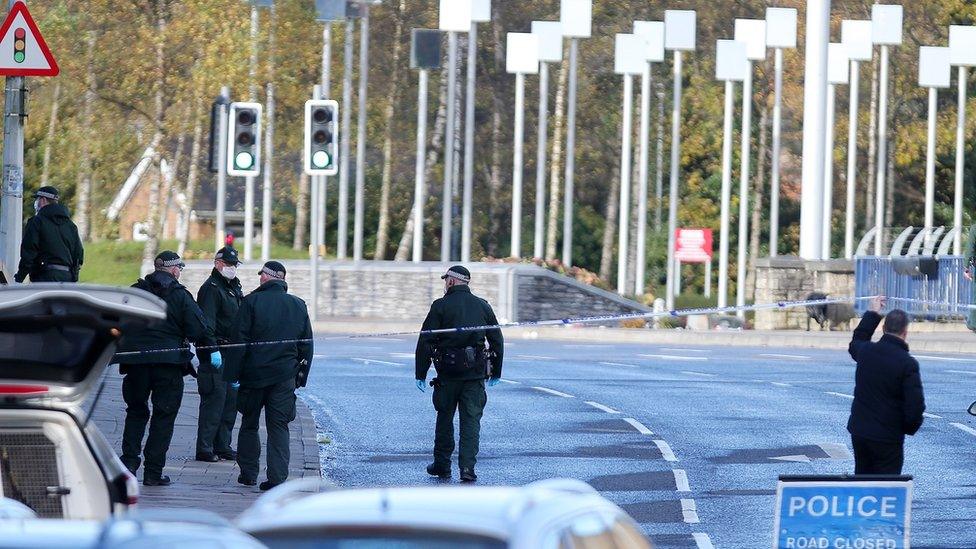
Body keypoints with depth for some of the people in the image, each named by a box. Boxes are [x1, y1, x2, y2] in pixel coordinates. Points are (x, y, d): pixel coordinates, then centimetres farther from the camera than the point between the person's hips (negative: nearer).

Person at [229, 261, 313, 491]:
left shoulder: (252, 301, -5)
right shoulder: (298, 306, 6)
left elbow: (239, 340, -8)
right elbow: (307, 345, 10)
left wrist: (234, 374, -4)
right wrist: (301, 376, 16)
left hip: (254, 374, -2)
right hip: (285, 376, 2)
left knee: (249, 423, 13)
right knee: (279, 427, 4)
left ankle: (248, 473, 16)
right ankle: (277, 478, -5)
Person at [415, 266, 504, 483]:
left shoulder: (441, 306, -4)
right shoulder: (483, 306, 7)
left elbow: (425, 342, -7)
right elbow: (497, 341, 12)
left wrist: (421, 374, -2)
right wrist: (496, 372, 21)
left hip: (448, 373, -2)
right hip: (476, 373, 2)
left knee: (445, 418, 13)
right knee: (471, 421, 1)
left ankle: (442, 466, 20)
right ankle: (467, 469, -10)